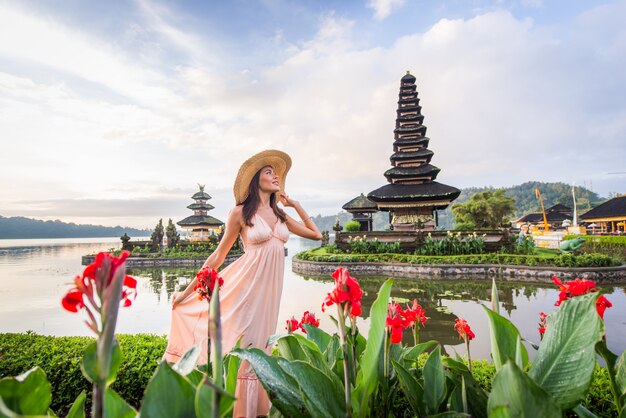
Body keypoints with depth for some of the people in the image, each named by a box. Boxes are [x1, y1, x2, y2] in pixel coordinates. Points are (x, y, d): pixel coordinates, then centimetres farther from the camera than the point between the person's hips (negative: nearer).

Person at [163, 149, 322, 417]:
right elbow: (218, 256, 0)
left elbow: (316, 234, 16)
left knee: (258, 347, 14)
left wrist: (294, 204, 12)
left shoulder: (281, 215, 11)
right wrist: (187, 291, 2)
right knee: (240, 347, 1)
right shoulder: (241, 212, -4)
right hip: (246, 285, -5)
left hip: (270, 288, 5)